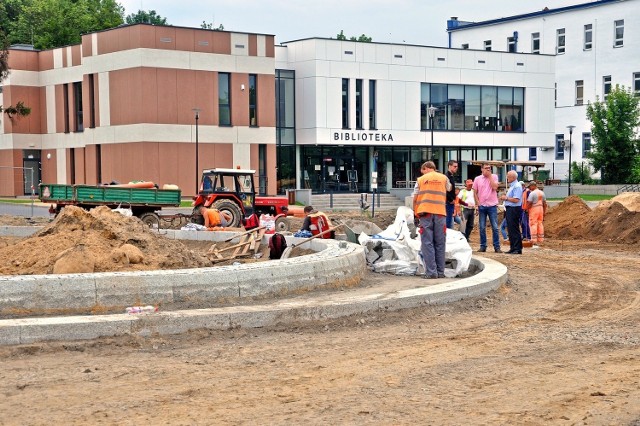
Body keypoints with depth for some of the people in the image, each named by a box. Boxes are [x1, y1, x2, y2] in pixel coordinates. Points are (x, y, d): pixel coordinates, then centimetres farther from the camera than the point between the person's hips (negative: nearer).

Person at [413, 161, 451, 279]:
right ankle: (440, 272, 8)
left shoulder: (421, 179, 9)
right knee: (440, 244, 8)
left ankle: (431, 272, -6)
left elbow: (415, 199, 9)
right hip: (440, 213, 1)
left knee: (427, 244, 0)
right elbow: (449, 189, 31)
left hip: (425, 212, -1)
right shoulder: (444, 178, 11)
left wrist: (415, 212, 21)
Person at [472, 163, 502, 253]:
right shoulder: (477, 179, 5)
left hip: (492, 205, -2)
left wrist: (489, 176, -10)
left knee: (495, 227, -3)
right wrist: (478, 203, -2)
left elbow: (495, 187, -15)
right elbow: (475, 192, 8)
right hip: (482, 206, 2)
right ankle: (483, 246, 12)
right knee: (482, 228, 5)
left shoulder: (494, 177, 2)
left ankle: (497, 247, 0)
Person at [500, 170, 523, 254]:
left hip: (514, 210, -10)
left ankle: (517, 249, -6)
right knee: (510, 230, 12)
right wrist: (505, 197, 10)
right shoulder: (511, 186, 18)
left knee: (514, 230, -8)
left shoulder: (517, 186, -14)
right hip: (509, 209, 10)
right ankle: (513, 248, 16)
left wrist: (506, 198, -11)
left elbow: (516, 200, -22)